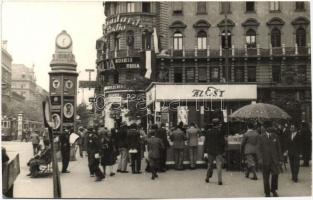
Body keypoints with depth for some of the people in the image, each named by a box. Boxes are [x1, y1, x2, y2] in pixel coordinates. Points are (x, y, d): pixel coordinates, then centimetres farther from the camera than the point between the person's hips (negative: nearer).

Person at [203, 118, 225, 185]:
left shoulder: (208, 132, 0)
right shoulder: (220, 132, -10)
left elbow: (205, 143, 1)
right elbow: (223, 142, -8)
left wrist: (205, 152, 5)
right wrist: (223, 151, 6)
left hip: (210, 152, 3)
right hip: (218, 152, -3)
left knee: (210, 165, 17)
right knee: (219, 166, -2)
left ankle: (207, 178, 26)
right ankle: (219, 180, -8)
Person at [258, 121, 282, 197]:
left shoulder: (275, 136, 9)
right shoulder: (261, 137, 2)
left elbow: (278, 148, 9)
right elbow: (260, 149, -1)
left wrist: (280, 159, 5)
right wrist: (260, 158, -13)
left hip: (274, 159, 2)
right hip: (265, 160, -1)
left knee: (275, 174, -4)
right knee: (266, 177, 3)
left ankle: (273, 190, 18)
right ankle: (267, 192, 16)